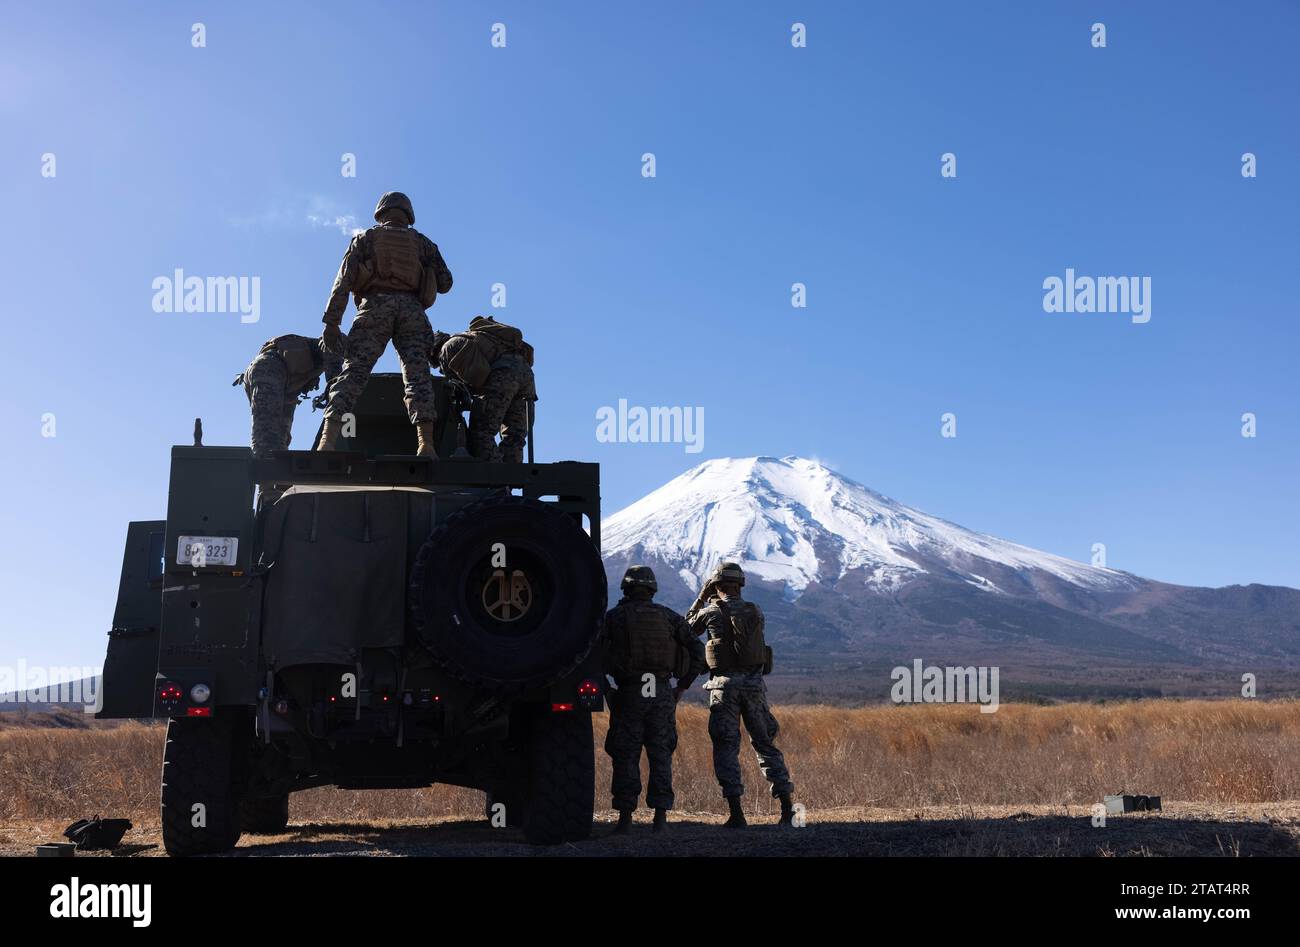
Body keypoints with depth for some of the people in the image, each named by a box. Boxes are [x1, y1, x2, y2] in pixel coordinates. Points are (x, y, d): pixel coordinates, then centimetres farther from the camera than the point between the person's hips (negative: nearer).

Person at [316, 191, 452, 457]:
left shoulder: (366, 238, 21)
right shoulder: (422, 242, 25)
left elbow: (344, 279, 7)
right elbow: (445, 283, 17)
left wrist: (331, 322, 2)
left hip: (375, 307, -1)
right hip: (412, 310, 1)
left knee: (353, 372, -7)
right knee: (417, 374, -6)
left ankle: (328, 440, -21)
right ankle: (426, 443, -23)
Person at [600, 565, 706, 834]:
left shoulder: (614, 617, 1)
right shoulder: (668, 616, 7)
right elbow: (697, 650, 3)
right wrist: (683, 686, 8)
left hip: (628, 693, -2)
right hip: (662, 695, 2)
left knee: (626, 756, 4)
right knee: (660, 755, 9)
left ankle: (625, 816, 3)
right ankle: (660, 816, 6)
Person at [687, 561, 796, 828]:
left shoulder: (711, 612, -2)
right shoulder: (755, 612, 7)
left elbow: (687, 629, 15)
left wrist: (701, 598, 20)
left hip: (724, 684, -3)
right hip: (754, 683, 3)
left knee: (726, 747, 2)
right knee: (766, 744, 13)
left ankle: (736, 813, -6)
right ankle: (788, 808, 10)